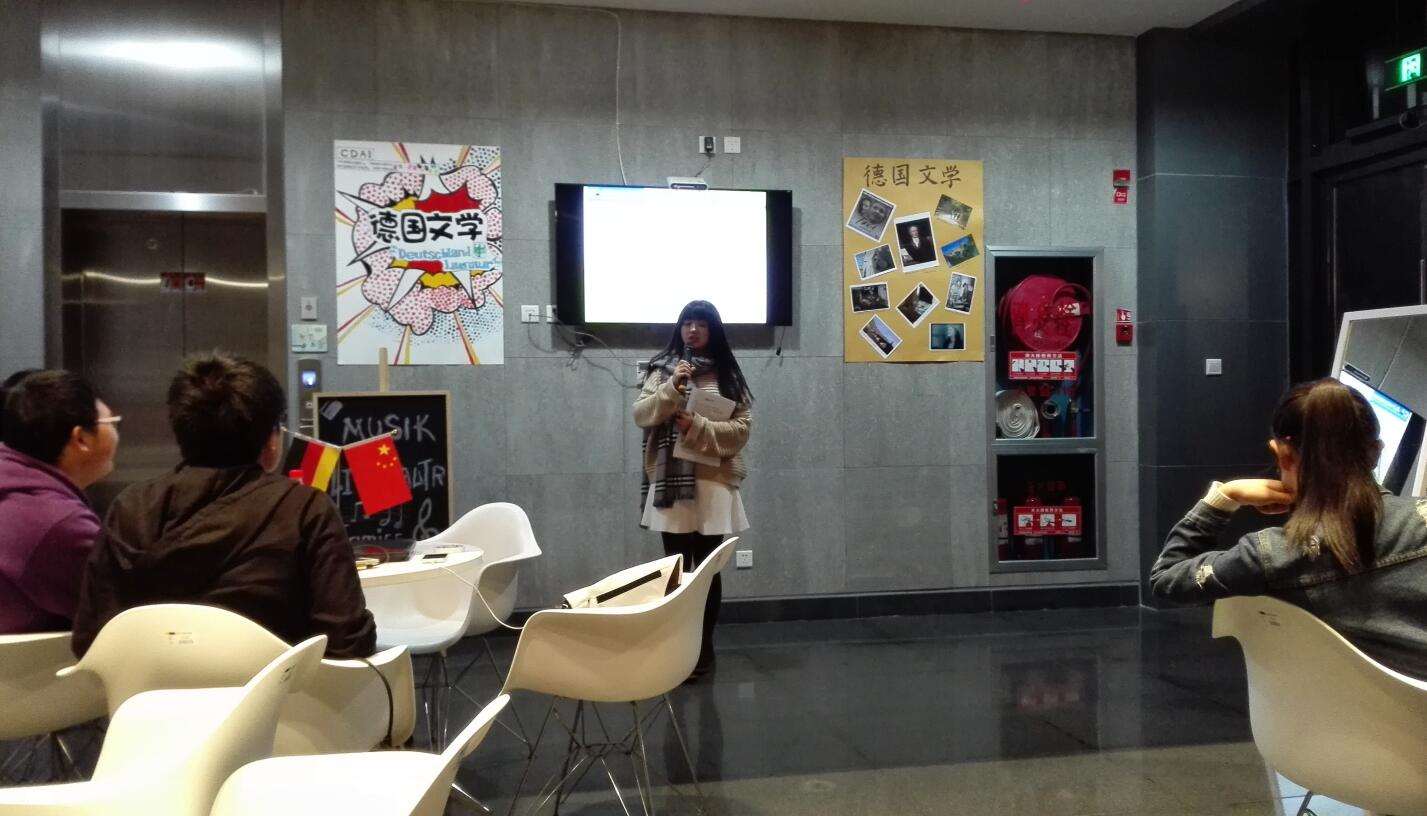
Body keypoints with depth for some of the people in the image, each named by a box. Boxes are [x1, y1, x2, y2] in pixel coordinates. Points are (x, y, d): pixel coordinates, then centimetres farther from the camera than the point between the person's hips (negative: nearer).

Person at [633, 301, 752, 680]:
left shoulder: (727, 374, 5)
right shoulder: (661, 369, 6)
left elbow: (741, 427, 0)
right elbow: (641, 414, -2)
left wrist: (699, 427, -14)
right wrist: (671, 388, -15)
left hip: (713, 482, 0)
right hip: (670, 481, 0)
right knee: (676, 567, 1)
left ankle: (704, 648, 16)